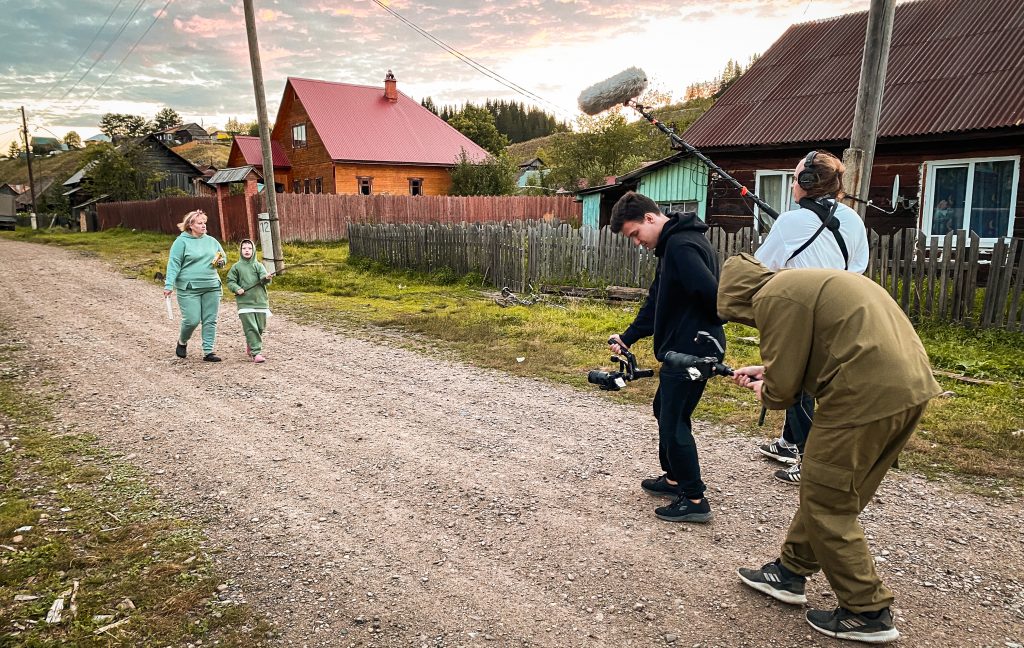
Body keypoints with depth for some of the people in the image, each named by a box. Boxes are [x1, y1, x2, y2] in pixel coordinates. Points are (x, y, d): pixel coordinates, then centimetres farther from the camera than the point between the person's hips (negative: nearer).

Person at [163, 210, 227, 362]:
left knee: (210, 320, 3)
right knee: (192, 320, -6)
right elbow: (173, 264, -7)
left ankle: (208, 352, 11)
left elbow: (223, 258, 23)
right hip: (189, 289, -5)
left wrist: (221, 262, -1)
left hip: (212, 288, 5)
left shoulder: (211, 241, 12)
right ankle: (182, 342, 24)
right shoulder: (181, 242, -4)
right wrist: (169, 285, -15)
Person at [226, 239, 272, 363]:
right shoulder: (236, 267, 6)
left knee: (260, 327, 10)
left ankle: (250, 346, 34)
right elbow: (230, 282, 8)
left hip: (260, 301, 3)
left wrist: (267, 278, -31)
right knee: (251, 328, -11)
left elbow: (264, 278, -8)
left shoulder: (258, 266, 8)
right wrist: (237, 289, -11)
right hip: (244, 302, -2)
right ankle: (256, 353, -11)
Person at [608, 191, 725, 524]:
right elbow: (656, 302, 15)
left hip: (692, 351, -11)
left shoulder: (681, 245, -21)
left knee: (674, 420, -2)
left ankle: (694, 499, 10)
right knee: (665, 410, 20)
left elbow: (711, 294, -30)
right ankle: (674, 479, 35)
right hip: (682, 349, 11)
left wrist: (707, 333, -11)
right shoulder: (671, 244, 13)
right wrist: (627, 338, 7)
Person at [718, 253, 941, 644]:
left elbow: (782, 388, -10)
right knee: (827, 492, 20)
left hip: (869, 395, -10)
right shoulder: (805, 284, 21)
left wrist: (766, 393, 11)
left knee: (826, 505, 5)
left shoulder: (774, 297, -9)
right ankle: (790, 572, 33)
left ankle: (868, 614, 16)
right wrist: (766, 370, 27)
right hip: (908, 386, 10)